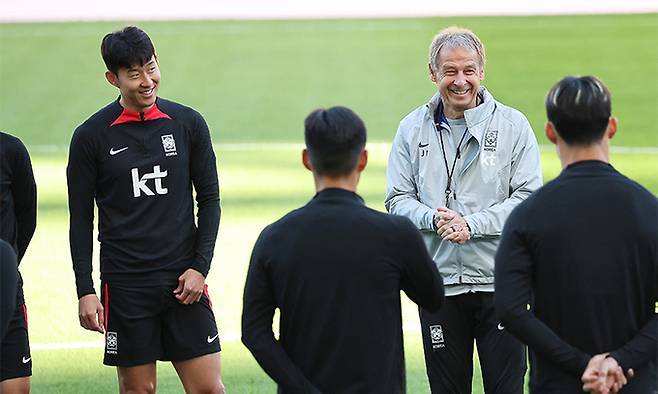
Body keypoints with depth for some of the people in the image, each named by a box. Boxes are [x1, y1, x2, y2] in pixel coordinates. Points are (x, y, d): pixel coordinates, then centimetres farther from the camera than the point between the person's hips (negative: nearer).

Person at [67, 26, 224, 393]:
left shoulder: (188, 124, 3)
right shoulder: (92, 136, -1)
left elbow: (209, 198, 9)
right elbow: (81, 218, 2)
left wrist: (200, 266, -1)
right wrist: (85, 291, -4)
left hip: (184, 280, 1)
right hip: (125, 284, -1)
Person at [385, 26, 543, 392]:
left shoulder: (513, 125, 0)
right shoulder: (413, 128, 7)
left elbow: (529, 197, -6)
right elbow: (398, 198, 6)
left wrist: (471, 224, -18)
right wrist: (434, 219, -16)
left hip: (500, 281, -2)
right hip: (439, 283, 2)